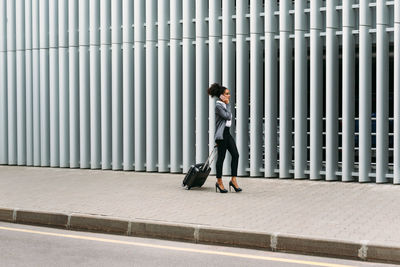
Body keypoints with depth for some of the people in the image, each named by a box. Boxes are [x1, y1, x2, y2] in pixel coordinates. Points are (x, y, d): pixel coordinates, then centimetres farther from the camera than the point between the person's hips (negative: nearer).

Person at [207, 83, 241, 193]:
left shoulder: (224, 105, 17)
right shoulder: (218, 105, -12)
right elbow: (227, 116, -20)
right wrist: (228, 104, -9)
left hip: (227, 133, 9)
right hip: (221, 134, -9)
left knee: (235, 154, 0)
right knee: (221, 157, -3)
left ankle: (233, 180, 5)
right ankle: (219, 182, 8)